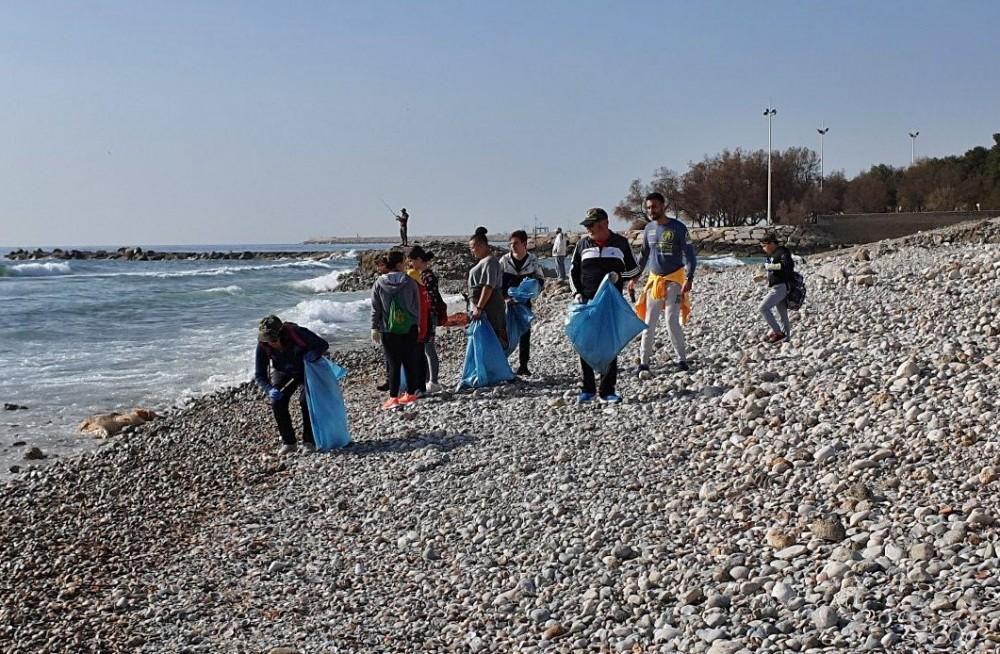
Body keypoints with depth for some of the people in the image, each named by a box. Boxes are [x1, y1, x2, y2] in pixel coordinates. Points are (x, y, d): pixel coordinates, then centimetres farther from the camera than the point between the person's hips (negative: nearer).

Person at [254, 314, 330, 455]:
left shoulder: (297, 333, -34)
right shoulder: (263, 345, -26)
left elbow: (323, 345, -19)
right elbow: (259, 375, -20)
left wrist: (314, 354, -41)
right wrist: (269, 390, -40)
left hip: (306, 371, -2)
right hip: (282, 373, 2)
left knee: (306, 401, -19)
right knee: (277, 403, -15)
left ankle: (309, 441, -5)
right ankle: (288, 442, -2)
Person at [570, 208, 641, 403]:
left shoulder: (621, 243, 2)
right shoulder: (583, 243, 6)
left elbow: (634, 269, 9)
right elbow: (573, 271, 15)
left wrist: (619, 276, -10)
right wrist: (577, 292, 0)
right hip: (587, 302, 1)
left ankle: (607, 390, 6)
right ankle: (588, 388, 12)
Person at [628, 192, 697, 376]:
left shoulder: (678, 228, -7)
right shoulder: (648, 229, 8)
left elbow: (689, 255, -10)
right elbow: (643, 256, 19)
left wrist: (689, 279, -21)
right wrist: (634, 278, 15)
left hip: (674, 280, -4)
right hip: (654, 281, 4)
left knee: (672, 322, -9)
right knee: (649, 324, 0)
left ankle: (682, 360, 6)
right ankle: (644, 363, 3)